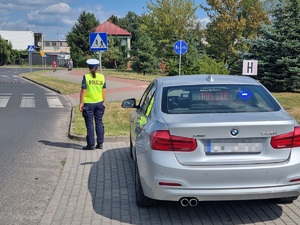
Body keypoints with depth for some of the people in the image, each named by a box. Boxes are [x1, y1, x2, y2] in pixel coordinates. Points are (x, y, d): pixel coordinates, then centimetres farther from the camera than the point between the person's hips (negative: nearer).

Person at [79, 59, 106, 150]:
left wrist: (81, 103, -6)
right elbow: (104, 91, 5)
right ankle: (100, 143, 15)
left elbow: (83, 91, -11)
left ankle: (91, 144, 6)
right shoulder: (102, 77, 2)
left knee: (90, 124, 3)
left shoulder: (86, 77, -9)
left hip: (89, 103, -3)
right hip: (99, 103, 4)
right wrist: (103, 102, 14)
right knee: (99, 123, 12)